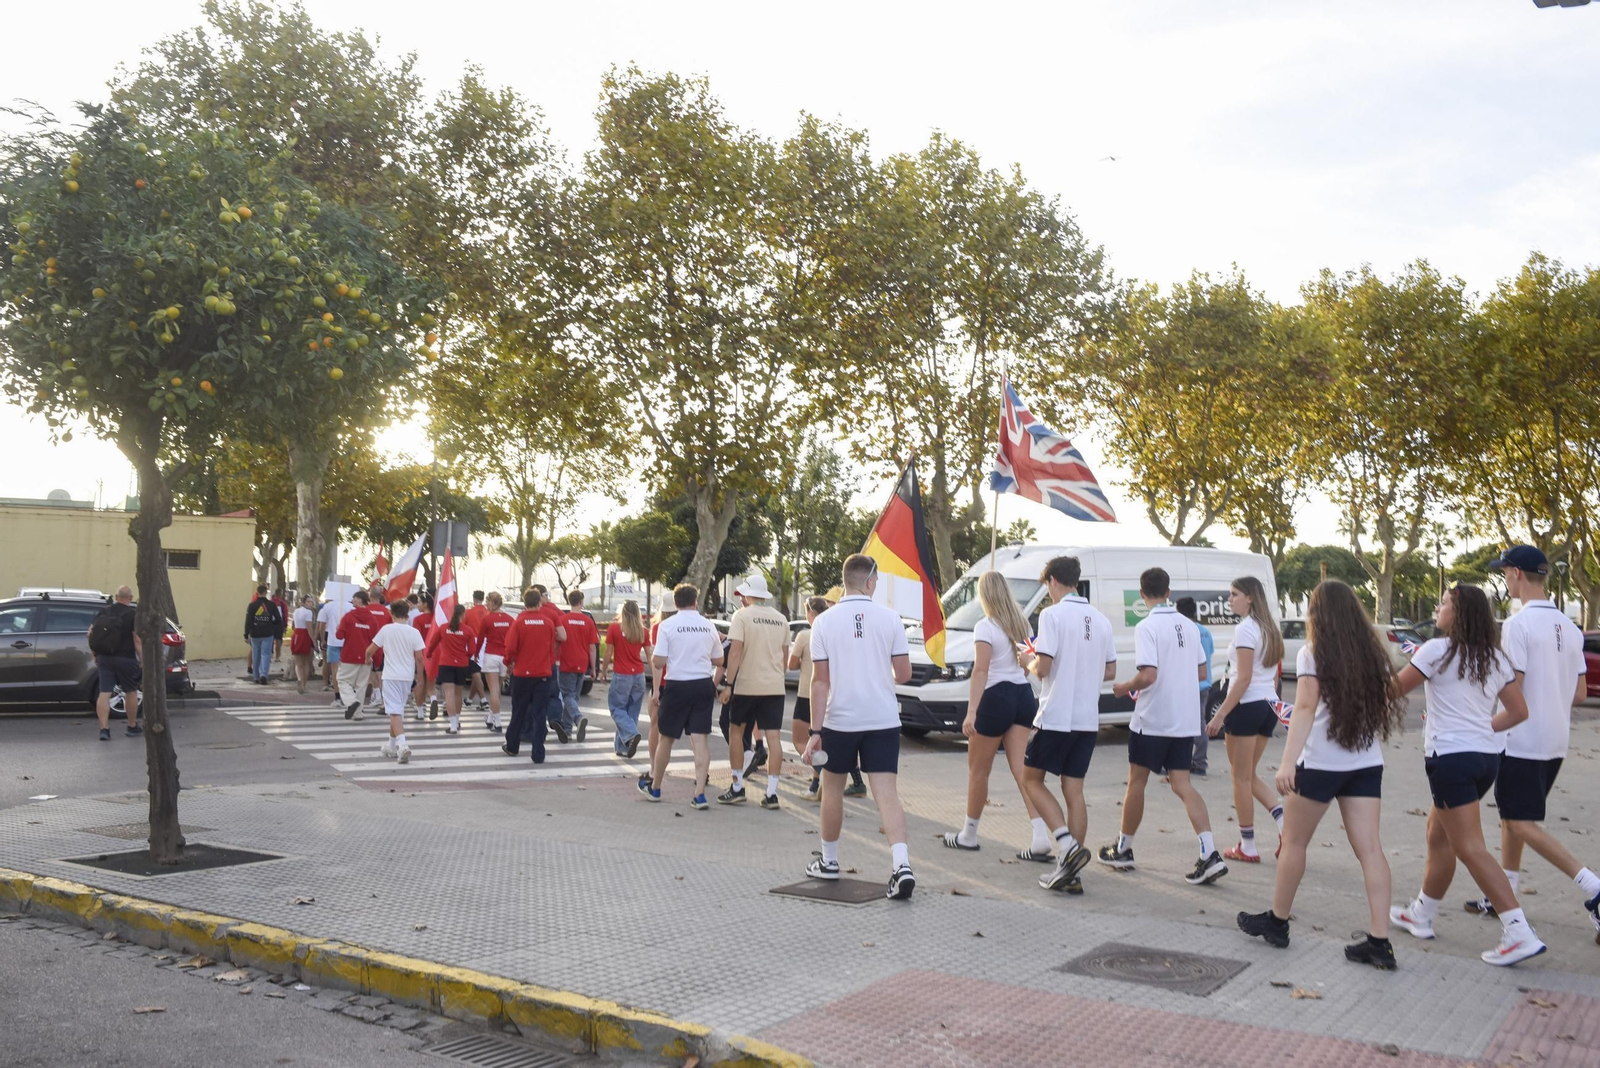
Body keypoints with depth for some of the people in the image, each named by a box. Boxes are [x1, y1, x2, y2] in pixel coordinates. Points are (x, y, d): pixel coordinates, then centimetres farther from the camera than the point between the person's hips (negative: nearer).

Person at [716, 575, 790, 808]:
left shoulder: (741, 616, -7)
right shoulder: (781, 619, 10)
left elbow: (735, 652, -15)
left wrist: (727, 685, -14)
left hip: (747, 685, -4)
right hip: (775, 687, 4)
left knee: (735, 731, 12)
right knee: (774, 737, 1)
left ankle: (737, 788, 13)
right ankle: (771, 793, 0)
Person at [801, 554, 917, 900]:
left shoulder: (825, 621, -3)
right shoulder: (889, 619, -2)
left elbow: (820, 680, -5)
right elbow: (903, 673, 1)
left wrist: (815, 731, -4)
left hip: (839, 719, 0)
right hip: (883, 719, 0)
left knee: (832, 787, 18)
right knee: (887, 794, -1)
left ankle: (829, 861, 31)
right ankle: (901, 864, -18)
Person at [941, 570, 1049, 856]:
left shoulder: (985, 627, -12)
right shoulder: (1022, 624, 10)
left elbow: (980, 670, -20)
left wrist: (971, 711, -23)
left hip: (996, 698, -7)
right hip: (1023, 696, 7)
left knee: (978, 770, 8)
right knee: (1022, 770, 3)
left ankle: (969, 835, 21)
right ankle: (1041, 837, -8)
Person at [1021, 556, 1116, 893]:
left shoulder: (1053, 614, -11)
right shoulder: (1100, 619, 9)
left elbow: (1043, 667, -17)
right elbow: (1110, 672, 14)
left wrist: (1029, 663, 4)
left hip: (1056, 717, -6)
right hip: (1088, 719, 6)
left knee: (1032, 779, 9)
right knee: (1074, 791, 8)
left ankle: (1067, 846, -8)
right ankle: (1071, 872, 8)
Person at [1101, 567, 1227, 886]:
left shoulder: (1147, 627, -15)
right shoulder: (1189, 626, 8)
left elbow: (1148, 675, -23)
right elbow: (1201, 671, 15)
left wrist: (1124, 688, -5)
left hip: (1152, 720, -6)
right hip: (1185, 720, 6)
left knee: (1136, 782, 9)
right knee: (1182, 785, 6)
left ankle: (1123, 850, 21)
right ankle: (1210, 855, -8)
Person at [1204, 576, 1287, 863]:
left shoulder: (1245, 629, -14)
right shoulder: (1270, 629, 13)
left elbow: (1243, 678, -19)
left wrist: (1220, 715, -19)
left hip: (1247, 706, -9)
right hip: (1268, 705, 9)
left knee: (1241, 778, 2)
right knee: (1250, 775, 18)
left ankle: (1248, 847, 8)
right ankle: (1285, 823, 2)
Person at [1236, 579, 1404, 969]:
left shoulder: (1312, 653, -8)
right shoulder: (1372, 653, 8)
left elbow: (1305, 707, -19)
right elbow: (1386, 705, 9)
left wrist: (1288, 761, -24)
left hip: (1320, 762, -5)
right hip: (1367, 762, 5)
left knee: (1294, 842, 10)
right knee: (1369, 847, 3)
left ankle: (1277, 921, 22)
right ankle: (1380, 942, -1)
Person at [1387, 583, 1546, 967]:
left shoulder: (1437, 650, -10)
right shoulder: (1495, 658, 10)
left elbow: (1396, 688, -3)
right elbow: (1518, 711, 11)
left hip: (1451, 758, -8)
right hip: (1486, 756, 8)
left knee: (1471, 849, -6)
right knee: (1438, 834, 20)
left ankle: (1520, 934, -12)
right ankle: (1421, 914, 31)